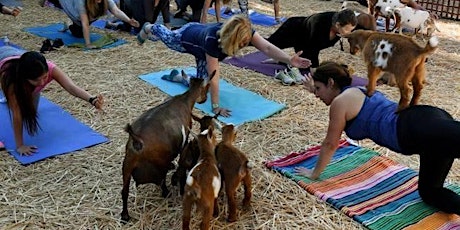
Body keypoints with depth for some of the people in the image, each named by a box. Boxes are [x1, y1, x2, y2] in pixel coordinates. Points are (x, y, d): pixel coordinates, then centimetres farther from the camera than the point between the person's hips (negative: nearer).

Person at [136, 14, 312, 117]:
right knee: (167, 37, 28)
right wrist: (215, 106, -44)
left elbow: (267, 48, -51)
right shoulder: (212, 39, -50)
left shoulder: (245, 34, -37)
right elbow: (213, 76, -47)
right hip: (189, 37, -5)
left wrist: (289, 60, -67)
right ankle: (149, 29, 61)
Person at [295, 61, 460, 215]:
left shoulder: (340, 102, 8)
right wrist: (317, 90, 68)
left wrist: (314, 174, 32)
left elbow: (330, 144, 19)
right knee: (429, 193, 9)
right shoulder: (356, 92, 34)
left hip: (418, 129, -9)